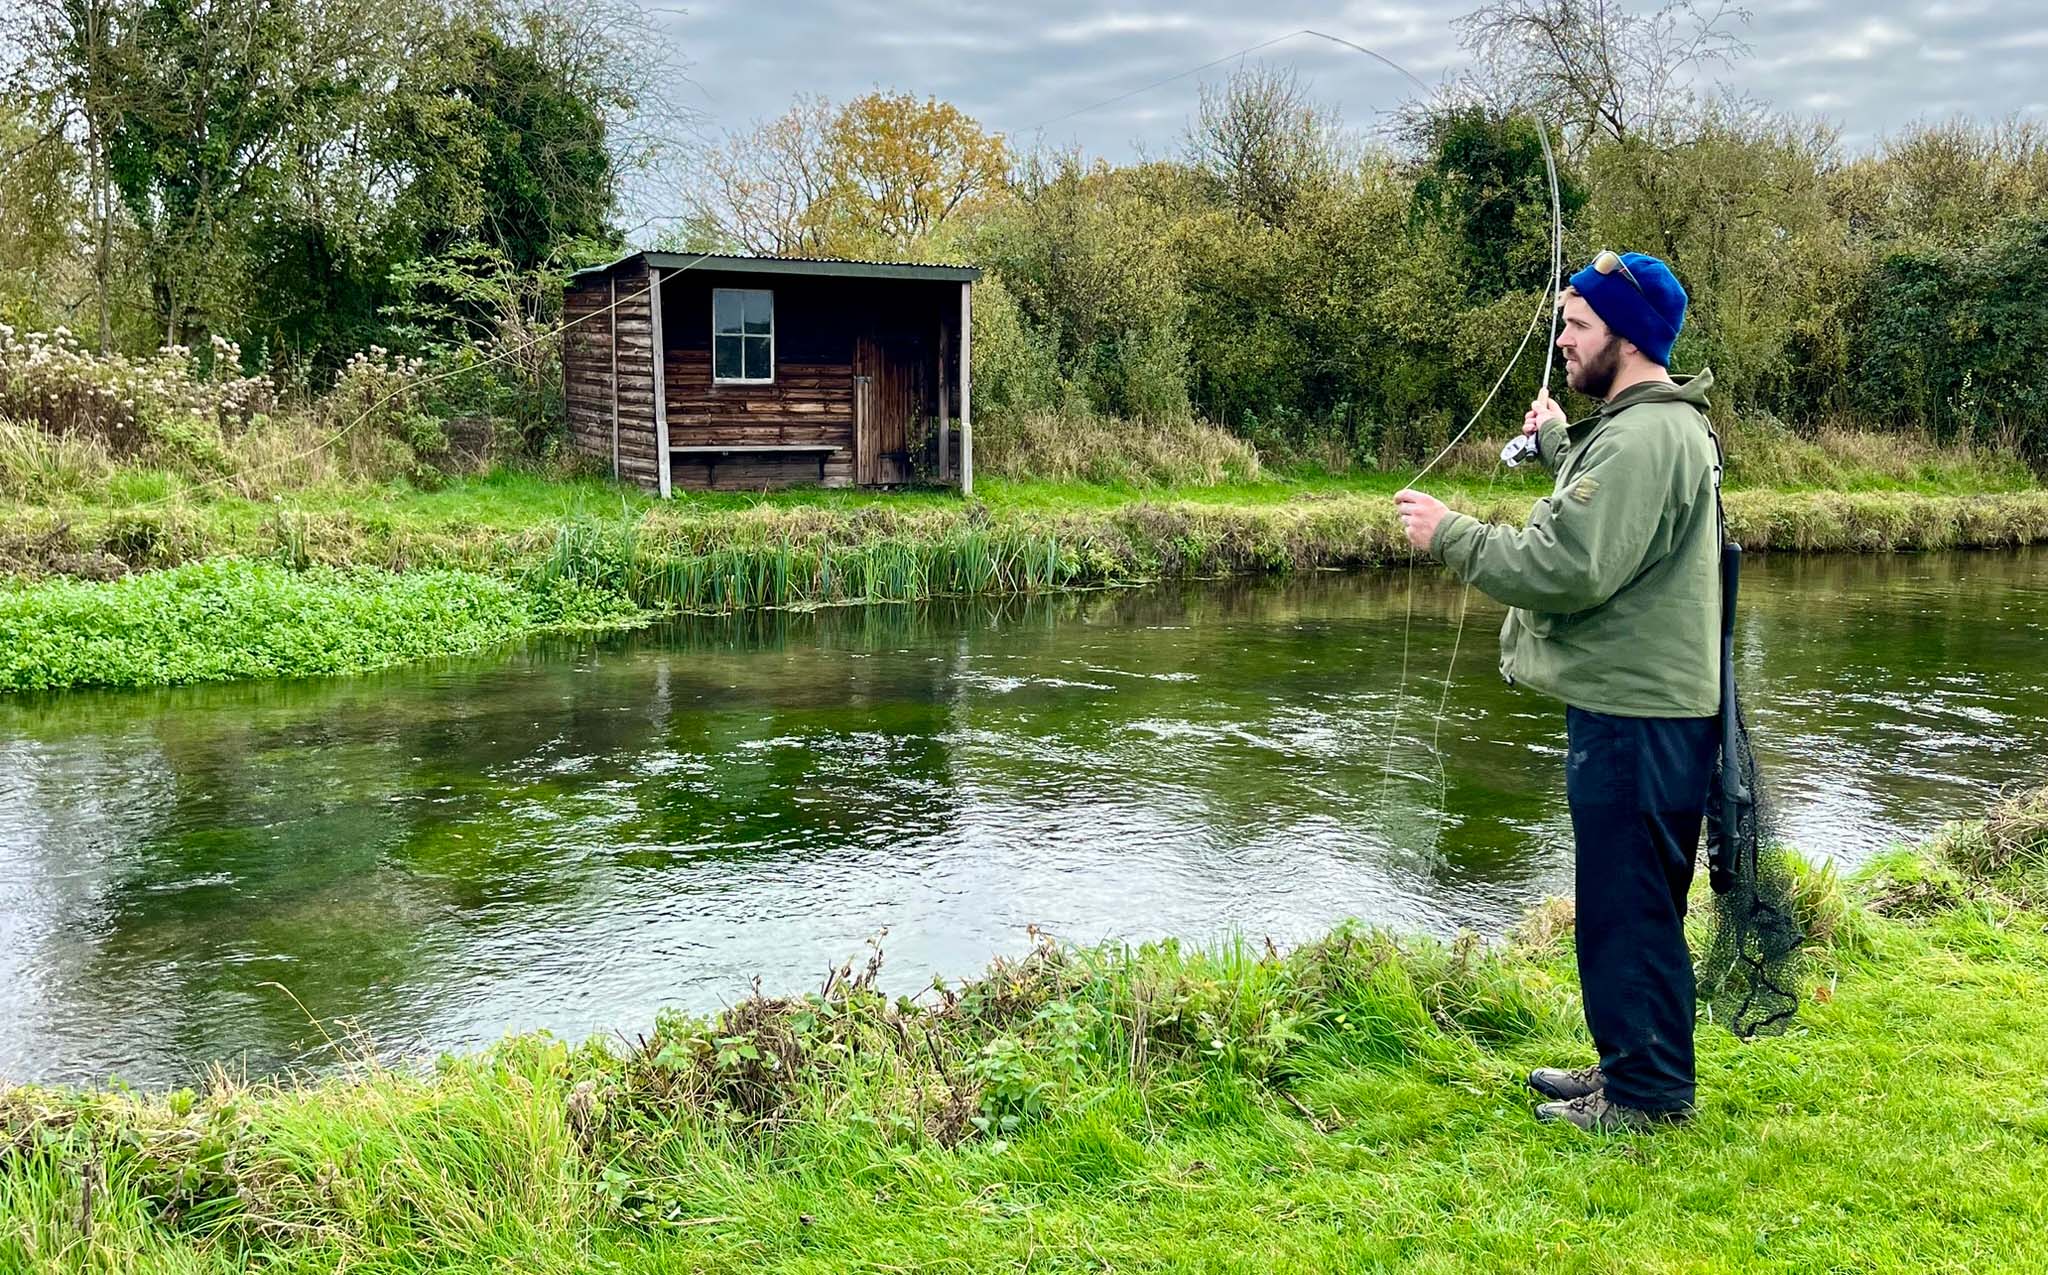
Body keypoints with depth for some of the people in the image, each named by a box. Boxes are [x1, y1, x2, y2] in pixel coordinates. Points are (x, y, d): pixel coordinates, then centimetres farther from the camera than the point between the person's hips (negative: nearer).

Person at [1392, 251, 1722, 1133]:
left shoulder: (1643, 438, -19)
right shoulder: (1657, 426, 16)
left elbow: (1567, 569, -25)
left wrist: (1448, 534, -16)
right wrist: (1558, 443, 30)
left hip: (1637, 718, -11)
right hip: (1635, 704, 11)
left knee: (1629, 904, -1)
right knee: (1622, 901, 19)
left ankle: (1648, 1092, 11)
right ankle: (1627, 1065, 31)